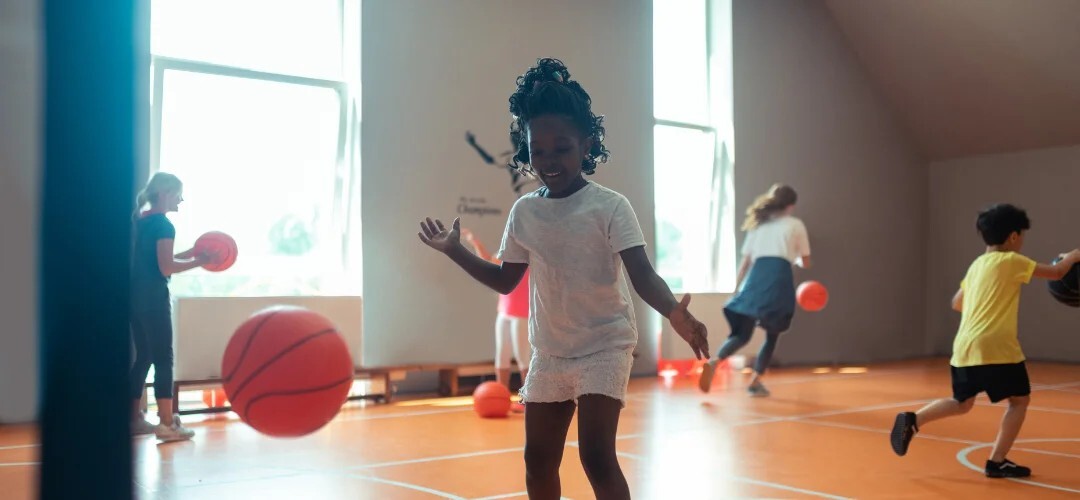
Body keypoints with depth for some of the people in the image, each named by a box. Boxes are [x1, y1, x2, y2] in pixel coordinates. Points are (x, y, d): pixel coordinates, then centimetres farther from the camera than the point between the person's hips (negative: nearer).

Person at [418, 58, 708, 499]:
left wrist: (674, 313, -39)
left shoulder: (610, 206, -13)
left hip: (604, 346, -5)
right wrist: (455, 251, 5)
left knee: (597, 455, -14)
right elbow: (506, 280, 12)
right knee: (538, 460, 13)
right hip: (549, 352, 5)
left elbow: (642, 275, -21)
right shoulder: (524, 212, 1)